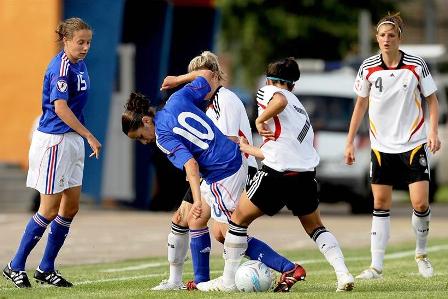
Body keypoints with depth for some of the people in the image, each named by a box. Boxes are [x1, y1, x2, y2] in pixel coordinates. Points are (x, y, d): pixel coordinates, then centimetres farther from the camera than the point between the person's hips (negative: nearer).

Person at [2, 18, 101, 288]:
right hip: (54, 141, -9)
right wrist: (90, 136, -24)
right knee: (50, 209, -5)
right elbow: (60, 108, -26)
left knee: (71, 207, 10)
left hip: (72, 141, 9)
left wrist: (84, 138, 17)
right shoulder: (61, 67, -18)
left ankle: (46, 269, 18)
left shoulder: (79, 64, 10)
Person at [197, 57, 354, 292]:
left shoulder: (268, 91, 7)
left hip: (277, 174, -6)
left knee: (239, 219, 10)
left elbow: (281, 101, -20)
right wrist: (249, 149, 43)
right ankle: (343, 274, 7)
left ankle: (228, 279, 10)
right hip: (306, 174, 6)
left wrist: (260, 121, -7)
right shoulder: (300, 110, 28)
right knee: (315, 227, 23)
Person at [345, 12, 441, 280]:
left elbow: (432, 99, 2)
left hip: (414, 144, -2)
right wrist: (350, 142, 9)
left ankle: (422, 253, 16)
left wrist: (433, 131, -12)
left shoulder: (417, 65, -8)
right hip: (382, 146, 2)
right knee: (381, 204, 2)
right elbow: (361, 105, 9)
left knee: (421, 203, -9)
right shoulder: (368, 68, -2)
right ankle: (376, 266, 5)